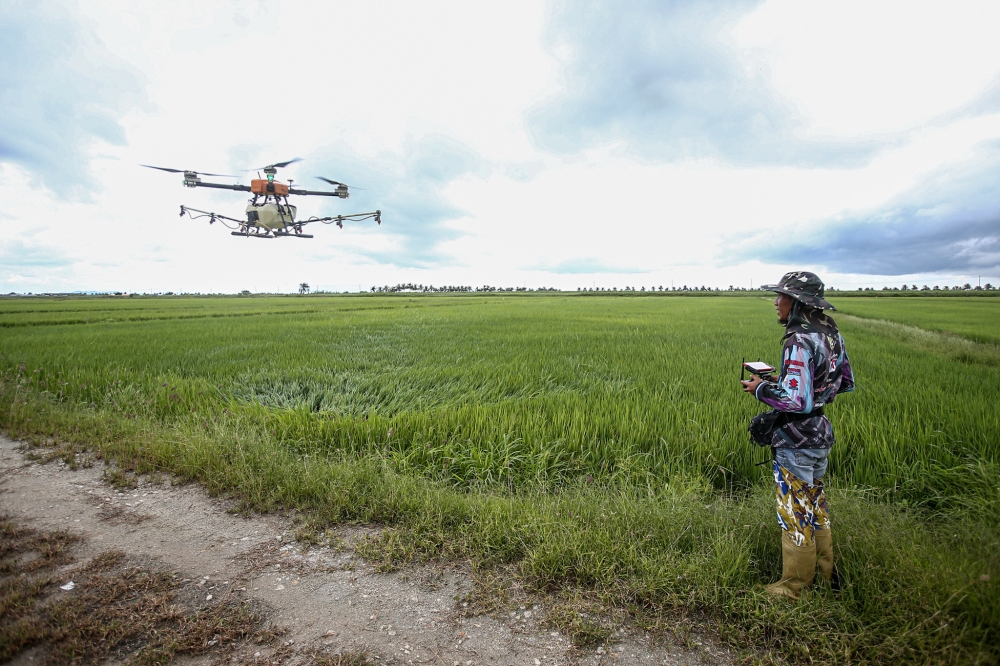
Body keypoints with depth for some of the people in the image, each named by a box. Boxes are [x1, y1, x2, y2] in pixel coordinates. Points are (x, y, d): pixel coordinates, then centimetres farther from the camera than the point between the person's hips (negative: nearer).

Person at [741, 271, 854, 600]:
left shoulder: (800, 342, -25)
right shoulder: (831, 335, 3)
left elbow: (797, 401, -30)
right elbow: (846, 382, 14)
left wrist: (761, 388, -15)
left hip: (796, 441, -9)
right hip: (821, 434, 9)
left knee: (795, 512, 6)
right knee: (815, 504, 24)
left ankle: (795, 586, 23)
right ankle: (825, 571, 41)